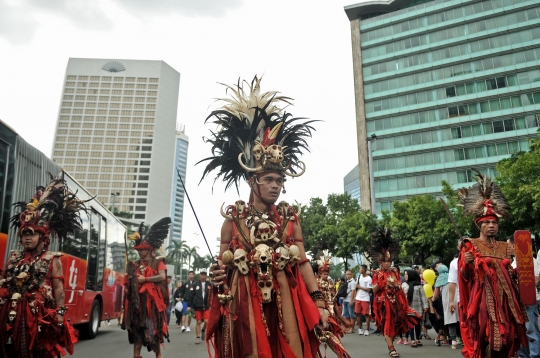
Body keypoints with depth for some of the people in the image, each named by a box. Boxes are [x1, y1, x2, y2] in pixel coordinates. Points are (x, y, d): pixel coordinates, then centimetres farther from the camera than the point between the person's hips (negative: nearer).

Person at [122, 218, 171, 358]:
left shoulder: (157, 262, 0)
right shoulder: (135, 264, 14)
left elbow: (162, 277, -14)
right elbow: (130, 280, 18)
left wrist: (145, 279, -13)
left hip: (153, 298, -4)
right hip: (138, 298, 4)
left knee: (153, 325, -2)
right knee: (137, 325, 4)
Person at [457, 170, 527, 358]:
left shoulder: (504, 247, 13)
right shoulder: (470, 246, -4)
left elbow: (507, 273, 21)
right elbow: (464, 276, -8)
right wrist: (466, 263, -26)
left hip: (504, 297, 6)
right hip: (483, 297, -6)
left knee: (505, 336, 8)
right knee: (486, 337, -7)